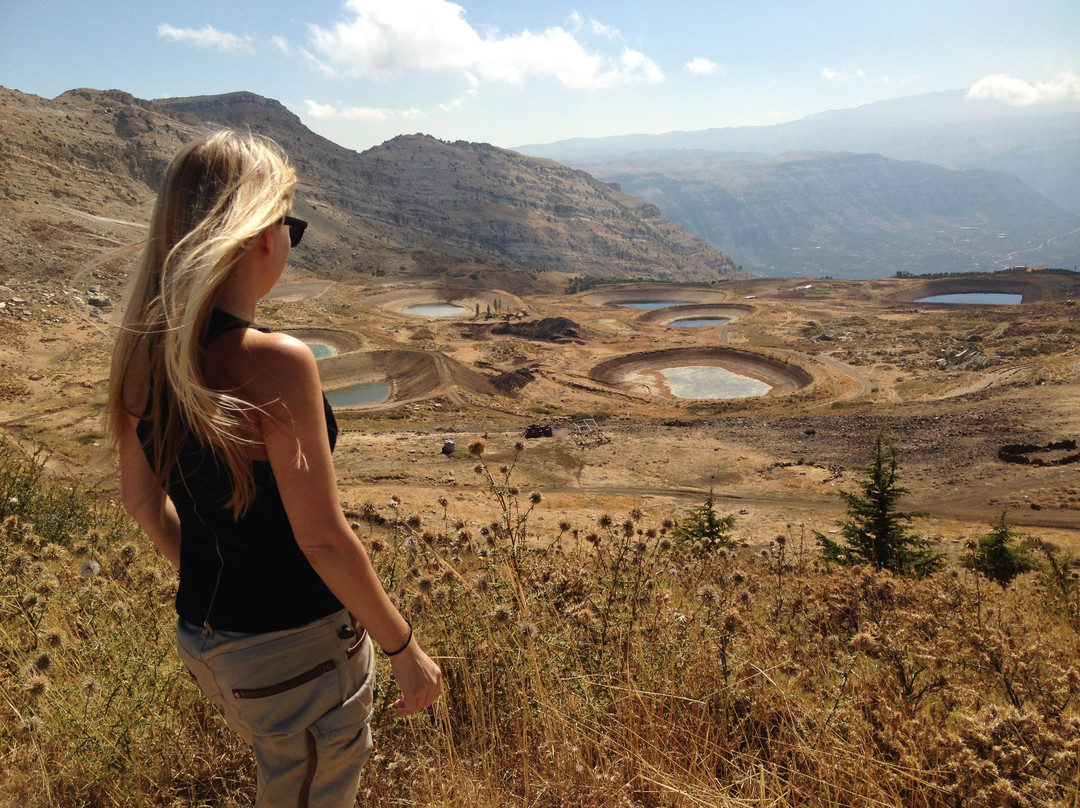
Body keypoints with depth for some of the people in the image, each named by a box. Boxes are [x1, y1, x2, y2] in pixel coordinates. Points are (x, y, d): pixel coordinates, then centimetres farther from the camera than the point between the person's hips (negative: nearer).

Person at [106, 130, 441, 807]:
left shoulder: (144, 353, -3)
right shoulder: (275, 362, -26)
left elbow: (143, 498, 9)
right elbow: (322, 538, -23)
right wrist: (405, 649, -10)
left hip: (201, 637, 7)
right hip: (296, 650, -7)